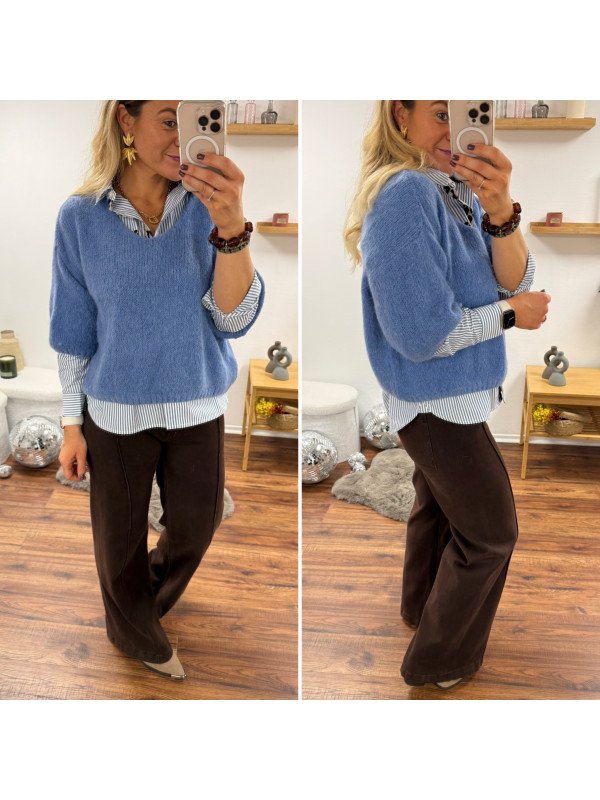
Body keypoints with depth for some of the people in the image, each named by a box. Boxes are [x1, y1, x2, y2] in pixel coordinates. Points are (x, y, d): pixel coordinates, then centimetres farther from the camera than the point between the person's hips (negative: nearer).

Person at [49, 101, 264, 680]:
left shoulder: (206, 206, -10)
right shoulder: (80, 217, -11)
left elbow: (233, 319, -18)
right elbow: (73, 332, -3)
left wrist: (231, 227, -34)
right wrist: (72, 425, -1)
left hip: (197, 406, 2)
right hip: (116, 409, -1)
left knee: (196, 527, 19)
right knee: (121, 541, 16)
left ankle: (145, 600, 54)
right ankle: (139, 637, 47)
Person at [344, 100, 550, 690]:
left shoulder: (460, 188, 0)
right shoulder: (404, 195, -25)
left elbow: (515, 281, -8)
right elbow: (421, 334, -28)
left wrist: (499, 212, -26)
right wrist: (511, 314, -15)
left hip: (442, 394, 8)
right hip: (437, 401, -8)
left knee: (438, 503, 26)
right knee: (489, 532, 7)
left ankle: (421, 606, 51)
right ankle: (440, 661, 27)